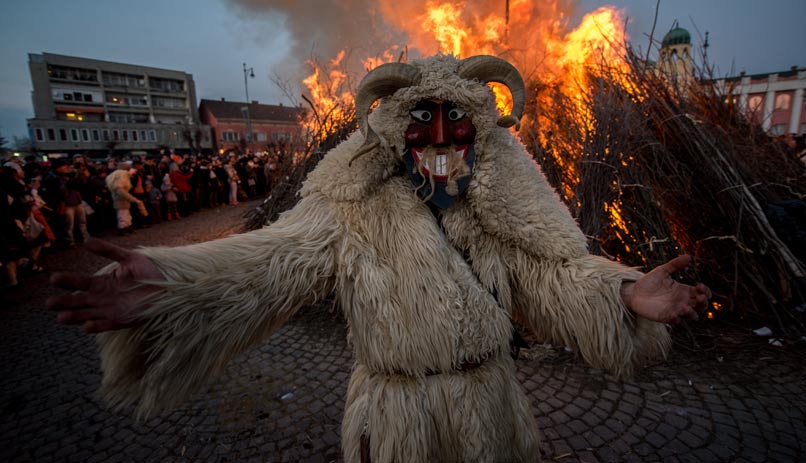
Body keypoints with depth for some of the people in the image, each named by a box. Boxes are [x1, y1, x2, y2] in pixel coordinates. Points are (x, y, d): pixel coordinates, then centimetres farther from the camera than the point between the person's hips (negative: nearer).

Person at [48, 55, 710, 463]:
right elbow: (276, 261, -24)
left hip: (490, 407, 3)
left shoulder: (504, 204, -6)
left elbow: (550, 274, -8)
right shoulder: (355, 205, -16)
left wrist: (623, 295, -25)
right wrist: (170, 290, -38)